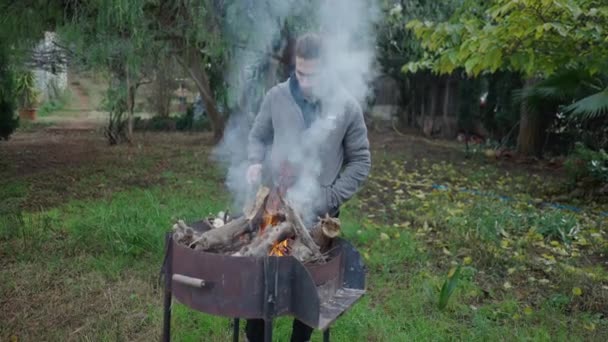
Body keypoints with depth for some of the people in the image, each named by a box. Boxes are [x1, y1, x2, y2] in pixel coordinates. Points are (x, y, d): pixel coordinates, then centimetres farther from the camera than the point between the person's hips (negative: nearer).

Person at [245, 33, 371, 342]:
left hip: (319, 212, -1)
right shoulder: (277, 96, -3)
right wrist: (256, 163, -11)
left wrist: (330, 199, -11)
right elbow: (258, 137, 10)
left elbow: (360, 161, -2)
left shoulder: (346, 106, -7)